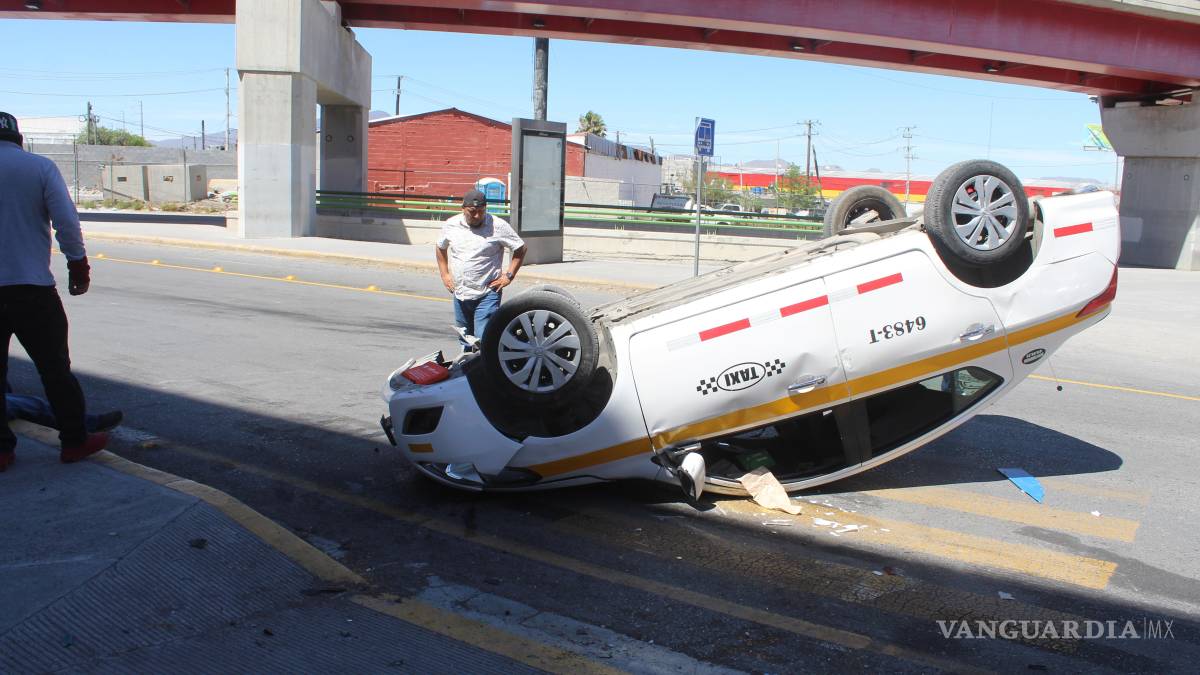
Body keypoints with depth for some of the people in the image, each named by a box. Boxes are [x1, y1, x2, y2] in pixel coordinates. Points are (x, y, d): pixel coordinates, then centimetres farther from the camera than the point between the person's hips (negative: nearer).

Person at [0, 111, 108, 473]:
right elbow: (66, 221, -9)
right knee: (54, 366, 8)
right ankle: (75, 440, 14)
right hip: (32, 287, -2)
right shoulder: (40, 167, -2)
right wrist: (78, 264, 1)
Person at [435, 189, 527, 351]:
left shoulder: (498, 226, -9)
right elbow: (441, 248, 21)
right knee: (466, 342, 16)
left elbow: (520, 249, -1)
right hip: (460, 294, 5)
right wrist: (444, 274, 13)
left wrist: (508, 276, -7)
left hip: (487, 294, -5)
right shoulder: (450, 225, 3)